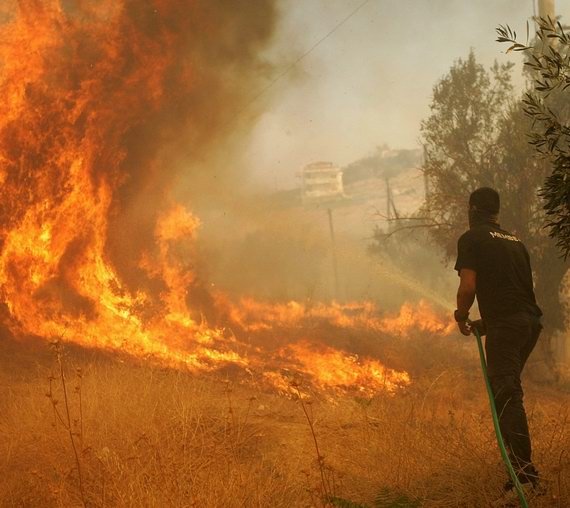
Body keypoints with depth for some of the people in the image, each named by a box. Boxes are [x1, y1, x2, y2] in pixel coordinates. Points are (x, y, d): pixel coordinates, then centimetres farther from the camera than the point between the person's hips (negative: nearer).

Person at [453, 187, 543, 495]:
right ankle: (518, 460, 26)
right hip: (531, 320, 7)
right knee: (507, 390, 21)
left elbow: (468, 286, -9)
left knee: (507, 395, -11)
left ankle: (525, 471, -22)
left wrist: (462, 318, 10)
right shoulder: (515, 242, 22)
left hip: (505, 325, -7)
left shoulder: (471, 239, 1)